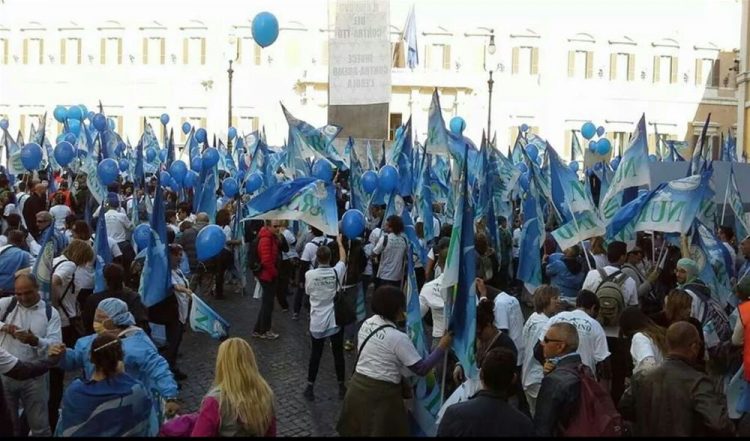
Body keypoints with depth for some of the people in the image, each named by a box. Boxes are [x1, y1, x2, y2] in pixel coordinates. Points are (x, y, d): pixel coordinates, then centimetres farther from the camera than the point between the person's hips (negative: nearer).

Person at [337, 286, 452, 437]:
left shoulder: (366, 324, 1)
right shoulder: (398, 338, -19)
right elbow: (421, 369, -15)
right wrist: (441, 348, -6)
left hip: (358, 386, 7)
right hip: (381, 393, -7)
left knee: (358, 430, 21)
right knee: (382, 431, 9)